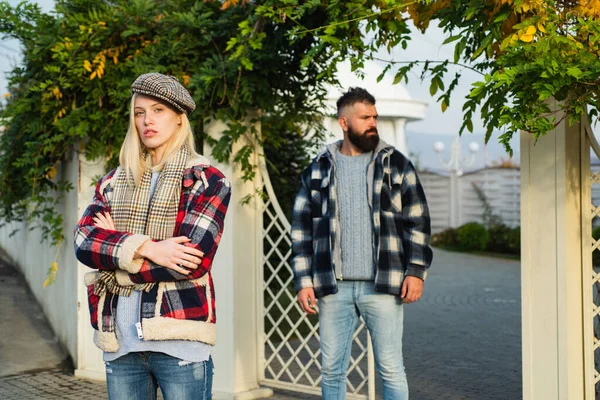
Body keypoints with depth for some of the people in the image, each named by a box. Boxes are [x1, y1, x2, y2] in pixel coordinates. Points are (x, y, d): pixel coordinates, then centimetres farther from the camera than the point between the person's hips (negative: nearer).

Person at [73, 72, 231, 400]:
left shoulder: (205, 180, -1)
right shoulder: (114, 181, 13)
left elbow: (193, 259, -13)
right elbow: (82, 240, -2)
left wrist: (113, 249, -5)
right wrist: (144, 247, -18)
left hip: (179, 340, -4)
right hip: (120, 340, 4)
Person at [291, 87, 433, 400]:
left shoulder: (395, 164, 6)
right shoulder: (318, 169, 9)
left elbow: (417, 221, 4)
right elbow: (302, 230, 8)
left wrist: (416, 271, -6)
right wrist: (303, 281, 0)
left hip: (383, 286, -1)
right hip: (333, 288, 2)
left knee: (391, 370, 2)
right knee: (331, 370, 8)